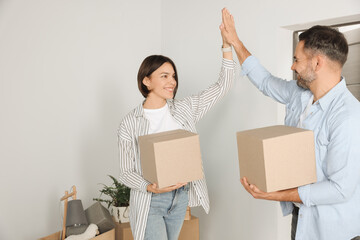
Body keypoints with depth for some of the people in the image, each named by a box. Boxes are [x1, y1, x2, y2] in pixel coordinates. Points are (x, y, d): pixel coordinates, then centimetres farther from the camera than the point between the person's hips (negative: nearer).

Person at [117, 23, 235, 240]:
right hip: (150, 201, -4)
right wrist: (151, 187, -25)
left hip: (180, 197, 4)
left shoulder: (184, 109, 0)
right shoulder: (130, 123, -9)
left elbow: (223, 85, -1)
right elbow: (126, 172, -6)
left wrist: (227, 44, -9)